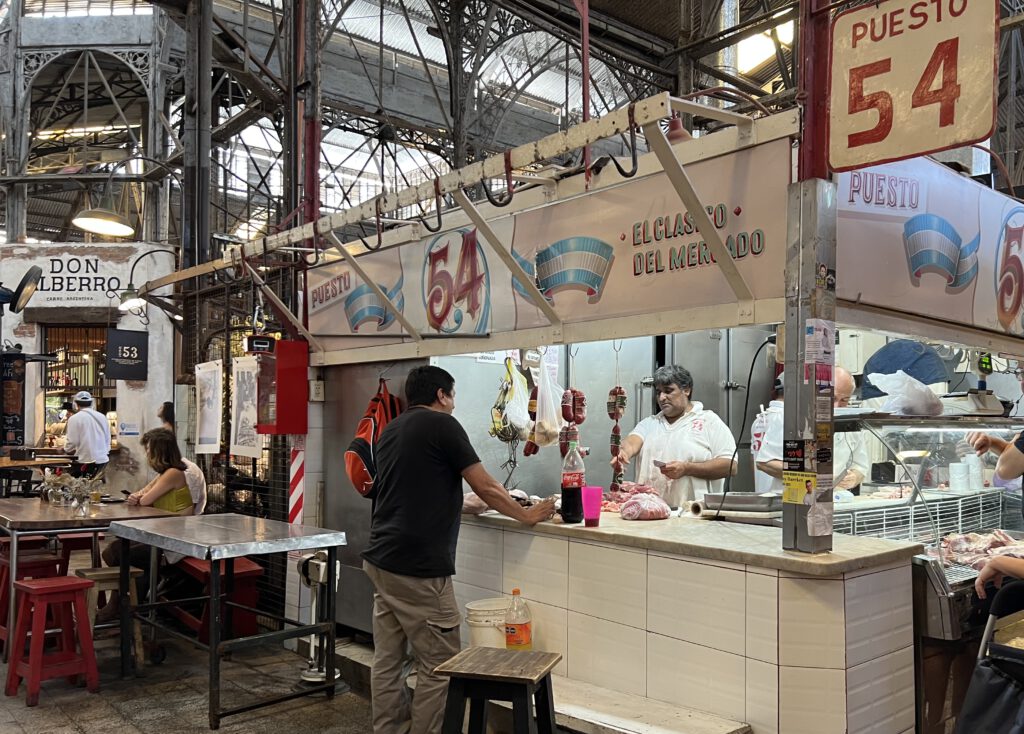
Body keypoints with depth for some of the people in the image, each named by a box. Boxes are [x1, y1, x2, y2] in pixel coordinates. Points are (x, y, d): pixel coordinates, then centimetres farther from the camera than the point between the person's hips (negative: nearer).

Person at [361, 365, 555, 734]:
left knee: (387, 659, 12)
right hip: (417, 567, -9)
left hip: (380, 560, 9)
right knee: (439, 664, 1)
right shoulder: (442, 424, -7)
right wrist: (528, 515, 9)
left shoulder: (390, 430, 17)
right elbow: (485, 487, -5)